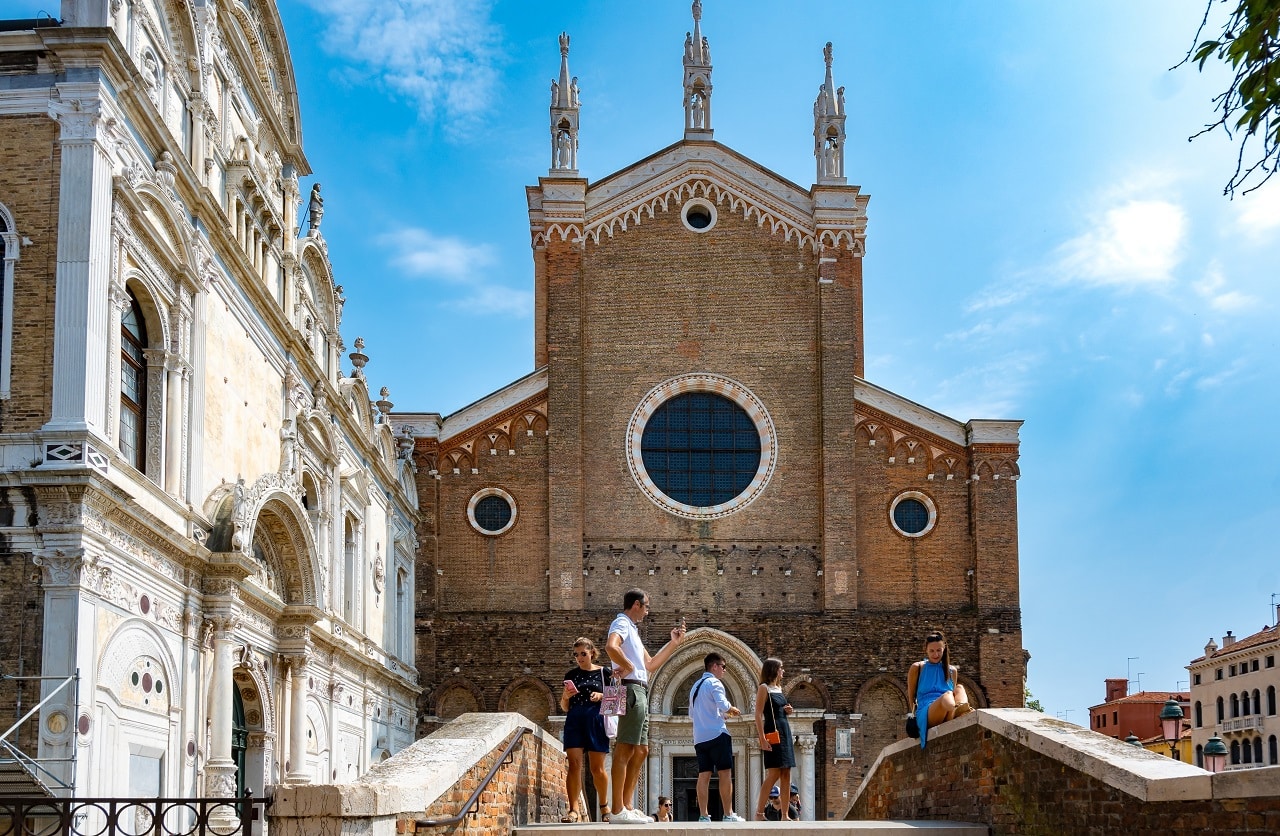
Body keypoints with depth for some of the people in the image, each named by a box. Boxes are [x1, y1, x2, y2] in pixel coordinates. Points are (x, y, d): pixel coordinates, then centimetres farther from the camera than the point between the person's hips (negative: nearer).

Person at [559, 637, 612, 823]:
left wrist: (602, 696, -11)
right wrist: (565, 697, -4)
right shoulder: (571, 675, 14)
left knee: (597, 767, -1)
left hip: (596, 721, -2)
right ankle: (574, 810, -15)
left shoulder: (605, 672, 7)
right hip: (574, 721, 2)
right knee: (574, 764, -10)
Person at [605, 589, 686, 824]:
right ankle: (617, 811, -14)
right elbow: (611, 647, -29)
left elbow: (650, 665, 26)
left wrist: (674, 643, 24)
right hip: (631, 689, -11)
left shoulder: (632, 629, 25)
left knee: (641, 751, 12)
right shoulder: (622, 624, -6)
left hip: (640, 693, 11)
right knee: (625, 750, -12)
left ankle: (627, 806, 14)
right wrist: (628, 666, -17)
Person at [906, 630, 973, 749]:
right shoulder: (917, 668, 13)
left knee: (959, 688, -26)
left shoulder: (952, 670, 23)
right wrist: (915, 714, 6)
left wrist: (957, 709, 15)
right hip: (926, 714, -3)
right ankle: (959, 711, -74)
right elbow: (911, 696, 15)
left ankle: (963, 712, -62)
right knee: (947, 695, -36)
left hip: (947, 717, 3)